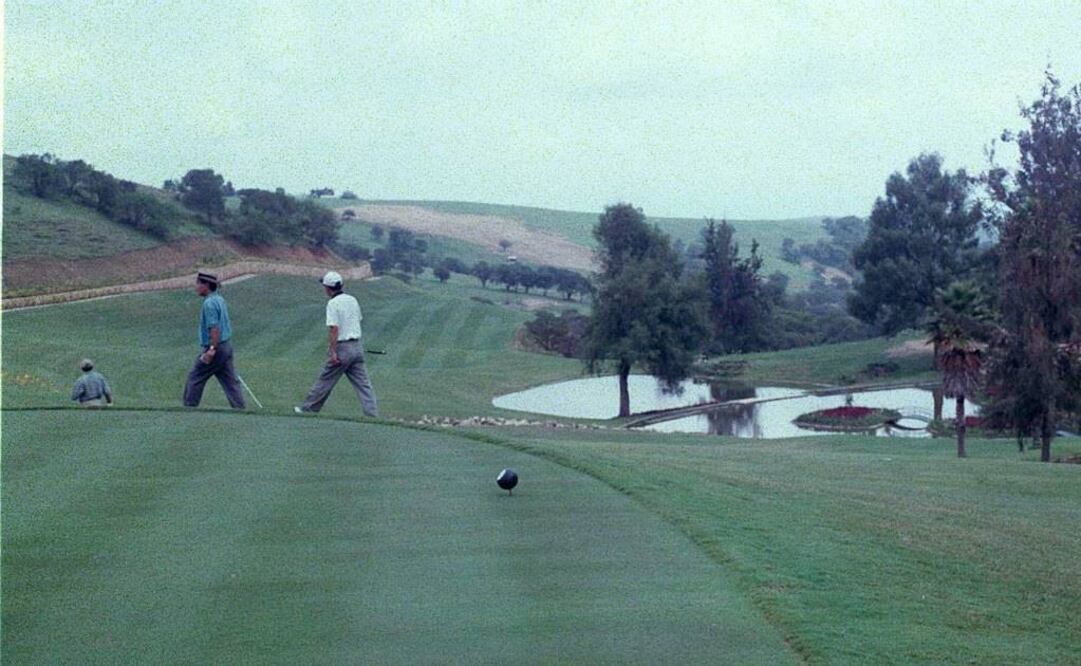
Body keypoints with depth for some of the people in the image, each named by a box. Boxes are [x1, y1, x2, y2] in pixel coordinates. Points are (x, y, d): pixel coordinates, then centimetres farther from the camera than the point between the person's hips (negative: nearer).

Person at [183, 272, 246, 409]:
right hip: (227, 345, 9)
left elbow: (214, 328, -23)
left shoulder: (209, 303, -17)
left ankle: (189, 407, 8)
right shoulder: (219, 299, 12)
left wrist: (212, 349, -24)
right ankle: (239, 407, 4)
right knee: (230, 380, 8)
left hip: (217, 347, -9)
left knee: (195, 377, 3)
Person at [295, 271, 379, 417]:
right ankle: (372, 413, -5)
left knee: (325, 380, 6)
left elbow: (333, 328, -19)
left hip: (342, 348, -6)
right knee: (362, 382, 3)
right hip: (357, 347, 6)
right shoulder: (352, 300, 10)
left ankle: (308, 408, 18)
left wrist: (333, 352, -20)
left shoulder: (333, 303, -13)